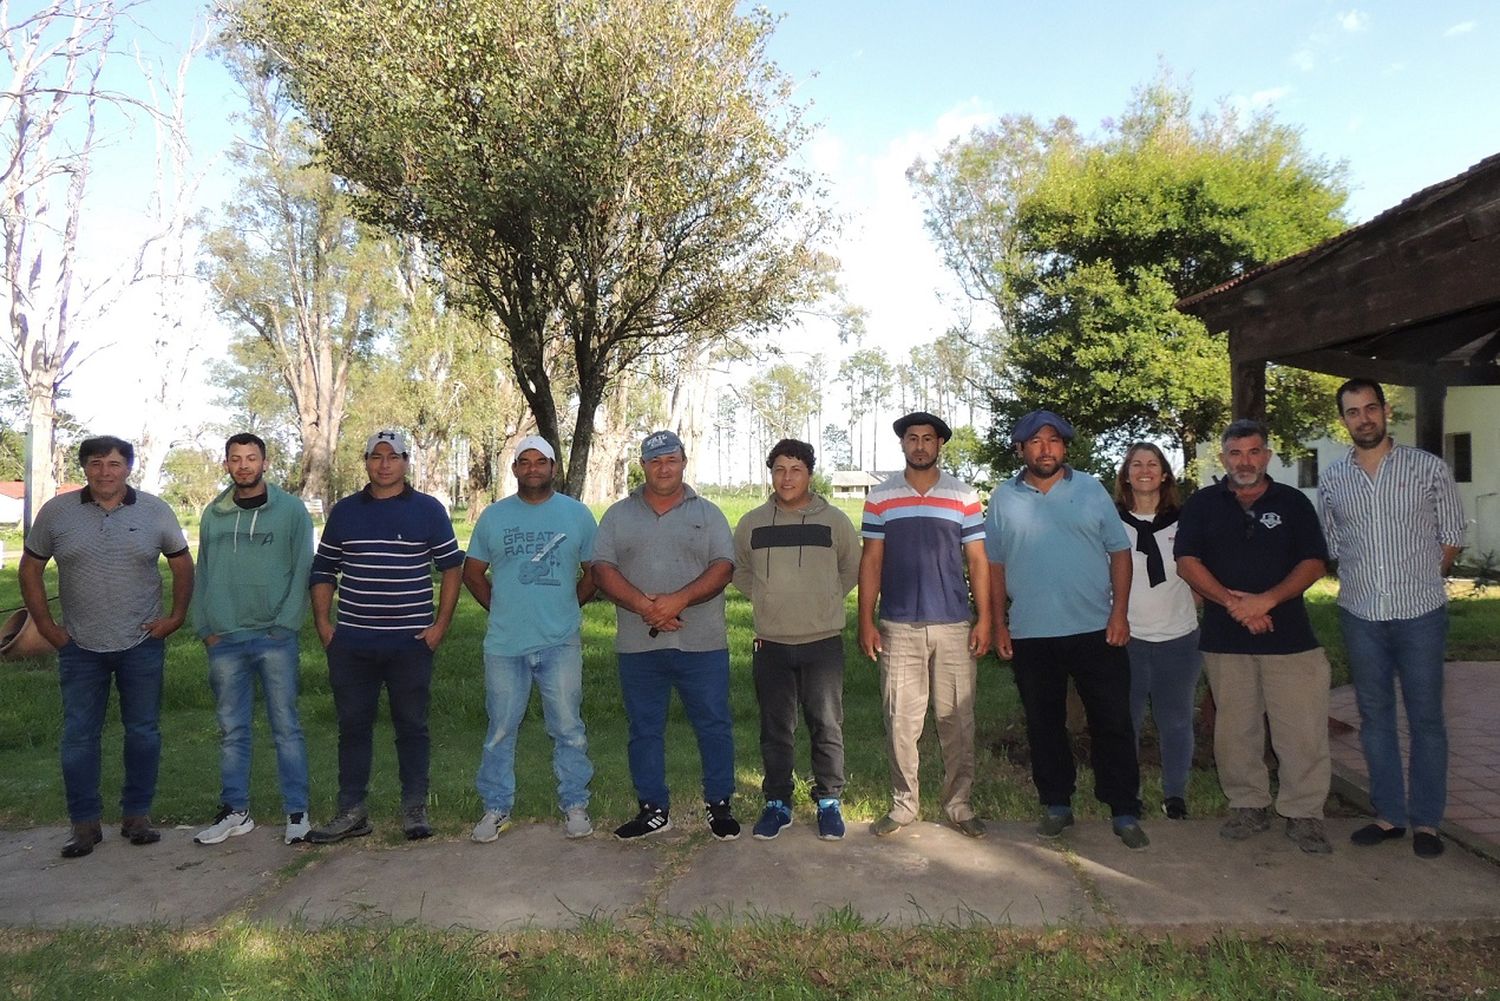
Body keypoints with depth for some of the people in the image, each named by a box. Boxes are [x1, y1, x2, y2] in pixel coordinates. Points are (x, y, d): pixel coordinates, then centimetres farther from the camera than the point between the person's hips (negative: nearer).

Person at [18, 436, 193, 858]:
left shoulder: (155, 511, -1)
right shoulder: (56, 512, -1)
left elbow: (182, 564, 8)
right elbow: (30, 569, 7)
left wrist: (176, 616, 1)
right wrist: (46, 626, 1)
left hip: (142, 645, 0)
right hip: (80, 648, 0)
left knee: (143, 732, 7)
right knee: (78, 736, 5)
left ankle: (137, 815, 21)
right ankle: (85, 823, 18)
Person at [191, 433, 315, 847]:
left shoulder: (291, 509, 0)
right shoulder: (213, 514, 11)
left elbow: (302, 570, -4)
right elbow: (202, 574, 13)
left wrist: (285, 624, -10)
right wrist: (205, 627, 4)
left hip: (275, 637, -3)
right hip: (224, 641, 4)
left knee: (286, 726, 1)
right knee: (232, 730, 10)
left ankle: (297, 812, 7)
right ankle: (235, 811, 21)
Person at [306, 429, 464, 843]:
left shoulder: (428, 510, 1)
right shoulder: (344, 511, 9)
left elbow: (452, 566, 3)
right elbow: (323, 571, 14)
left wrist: (441, 624, -3)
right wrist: (323, 623, 4)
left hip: (411, 642, -2)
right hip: (351, 643, 3)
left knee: (411, 727, 6)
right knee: (353, 727, 8)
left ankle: (414, 809, 17)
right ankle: (351, 812, 18)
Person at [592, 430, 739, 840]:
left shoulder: (707, 513, 7)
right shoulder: (618, 515, 10)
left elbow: (723, 568, -4)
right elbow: (603, 569, 0)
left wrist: (679, 600, -19)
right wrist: (643, 605, -17)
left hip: (701, 643, -1)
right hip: (638, 646, 2)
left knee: (714, 726, 3)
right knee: (644, 730, 9)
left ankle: (719, 805, 18)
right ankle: (654, 810, 23)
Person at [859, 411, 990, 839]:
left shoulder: (964, 496, 5)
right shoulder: (880, 497, 5)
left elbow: (978, 561, 5)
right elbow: (871, 561, 5)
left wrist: (984, 619, -2)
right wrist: (866, 621, -1)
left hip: (954, 626, 0)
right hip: (898, 627, 0)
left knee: (957, 720, 6)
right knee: (900, 720, 4)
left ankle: (959, 803, 19)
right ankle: (903, 803, 16)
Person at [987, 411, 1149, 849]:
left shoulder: (1091, 490, 3)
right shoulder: (1004, 498, 4)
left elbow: (1119, 551, 3)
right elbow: (994, 565, 7)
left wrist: (1120, 612, -5)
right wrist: (998, 624, 2)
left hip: (1096, 629, -1)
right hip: (1030, 635, 1)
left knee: (1113, 723, 3)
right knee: (1044, 725, 11)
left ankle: (1124, 812, 14)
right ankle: (1056, 805, 25)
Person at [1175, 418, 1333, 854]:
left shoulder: (1293, 502, 7)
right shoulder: (1202, 504, 7)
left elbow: (1314, 563, 0)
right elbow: (1187, 562, -1)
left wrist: (1267, 599, -14)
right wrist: (1232, 602, -13)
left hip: (1288, 634, 0)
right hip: (1224, 637, 1)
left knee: (1302, 728, -2)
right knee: (1235, 728, 7)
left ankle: (1304, 813, 12)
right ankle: (1248, 805, 22)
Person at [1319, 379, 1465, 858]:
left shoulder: (1429, 468, -1)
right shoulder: (1331, 481, 5)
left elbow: (1452, 536, 3)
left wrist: (1421, 580, 1)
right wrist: (1361, 581, 5)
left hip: (1420, 614, -2)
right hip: (1360, 616, 3)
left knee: (1426, 719, 5)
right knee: (1374, 717, 10)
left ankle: (1426, 820, 16)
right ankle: (1389, 814, 21)